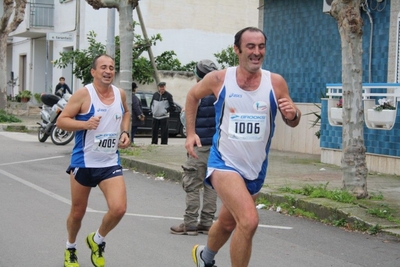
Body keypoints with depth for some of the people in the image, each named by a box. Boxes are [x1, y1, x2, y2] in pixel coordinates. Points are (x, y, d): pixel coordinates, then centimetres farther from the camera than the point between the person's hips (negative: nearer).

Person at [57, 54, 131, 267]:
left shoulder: (120, 94, 3)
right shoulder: (84, 94, -12)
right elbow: (61, 121, -12)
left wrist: (125, 132, 8)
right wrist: (85, 124, -27)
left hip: (110, 163, 3)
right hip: (83, 162, -3)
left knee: (119, 208, -13)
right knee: (77, 212, 10)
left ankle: (97, 240, 17)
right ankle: (70, 249, 39)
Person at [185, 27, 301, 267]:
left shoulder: (275, 82, -7)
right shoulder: (219, 79, -9)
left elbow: (293, 123, 2)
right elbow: (193, 96, 11)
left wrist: (293, 114, -21)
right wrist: (191, 133, 6)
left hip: (256, 168, 4)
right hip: (225, 162, -3)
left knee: (228, 224, 22)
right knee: (249, 221, -25)